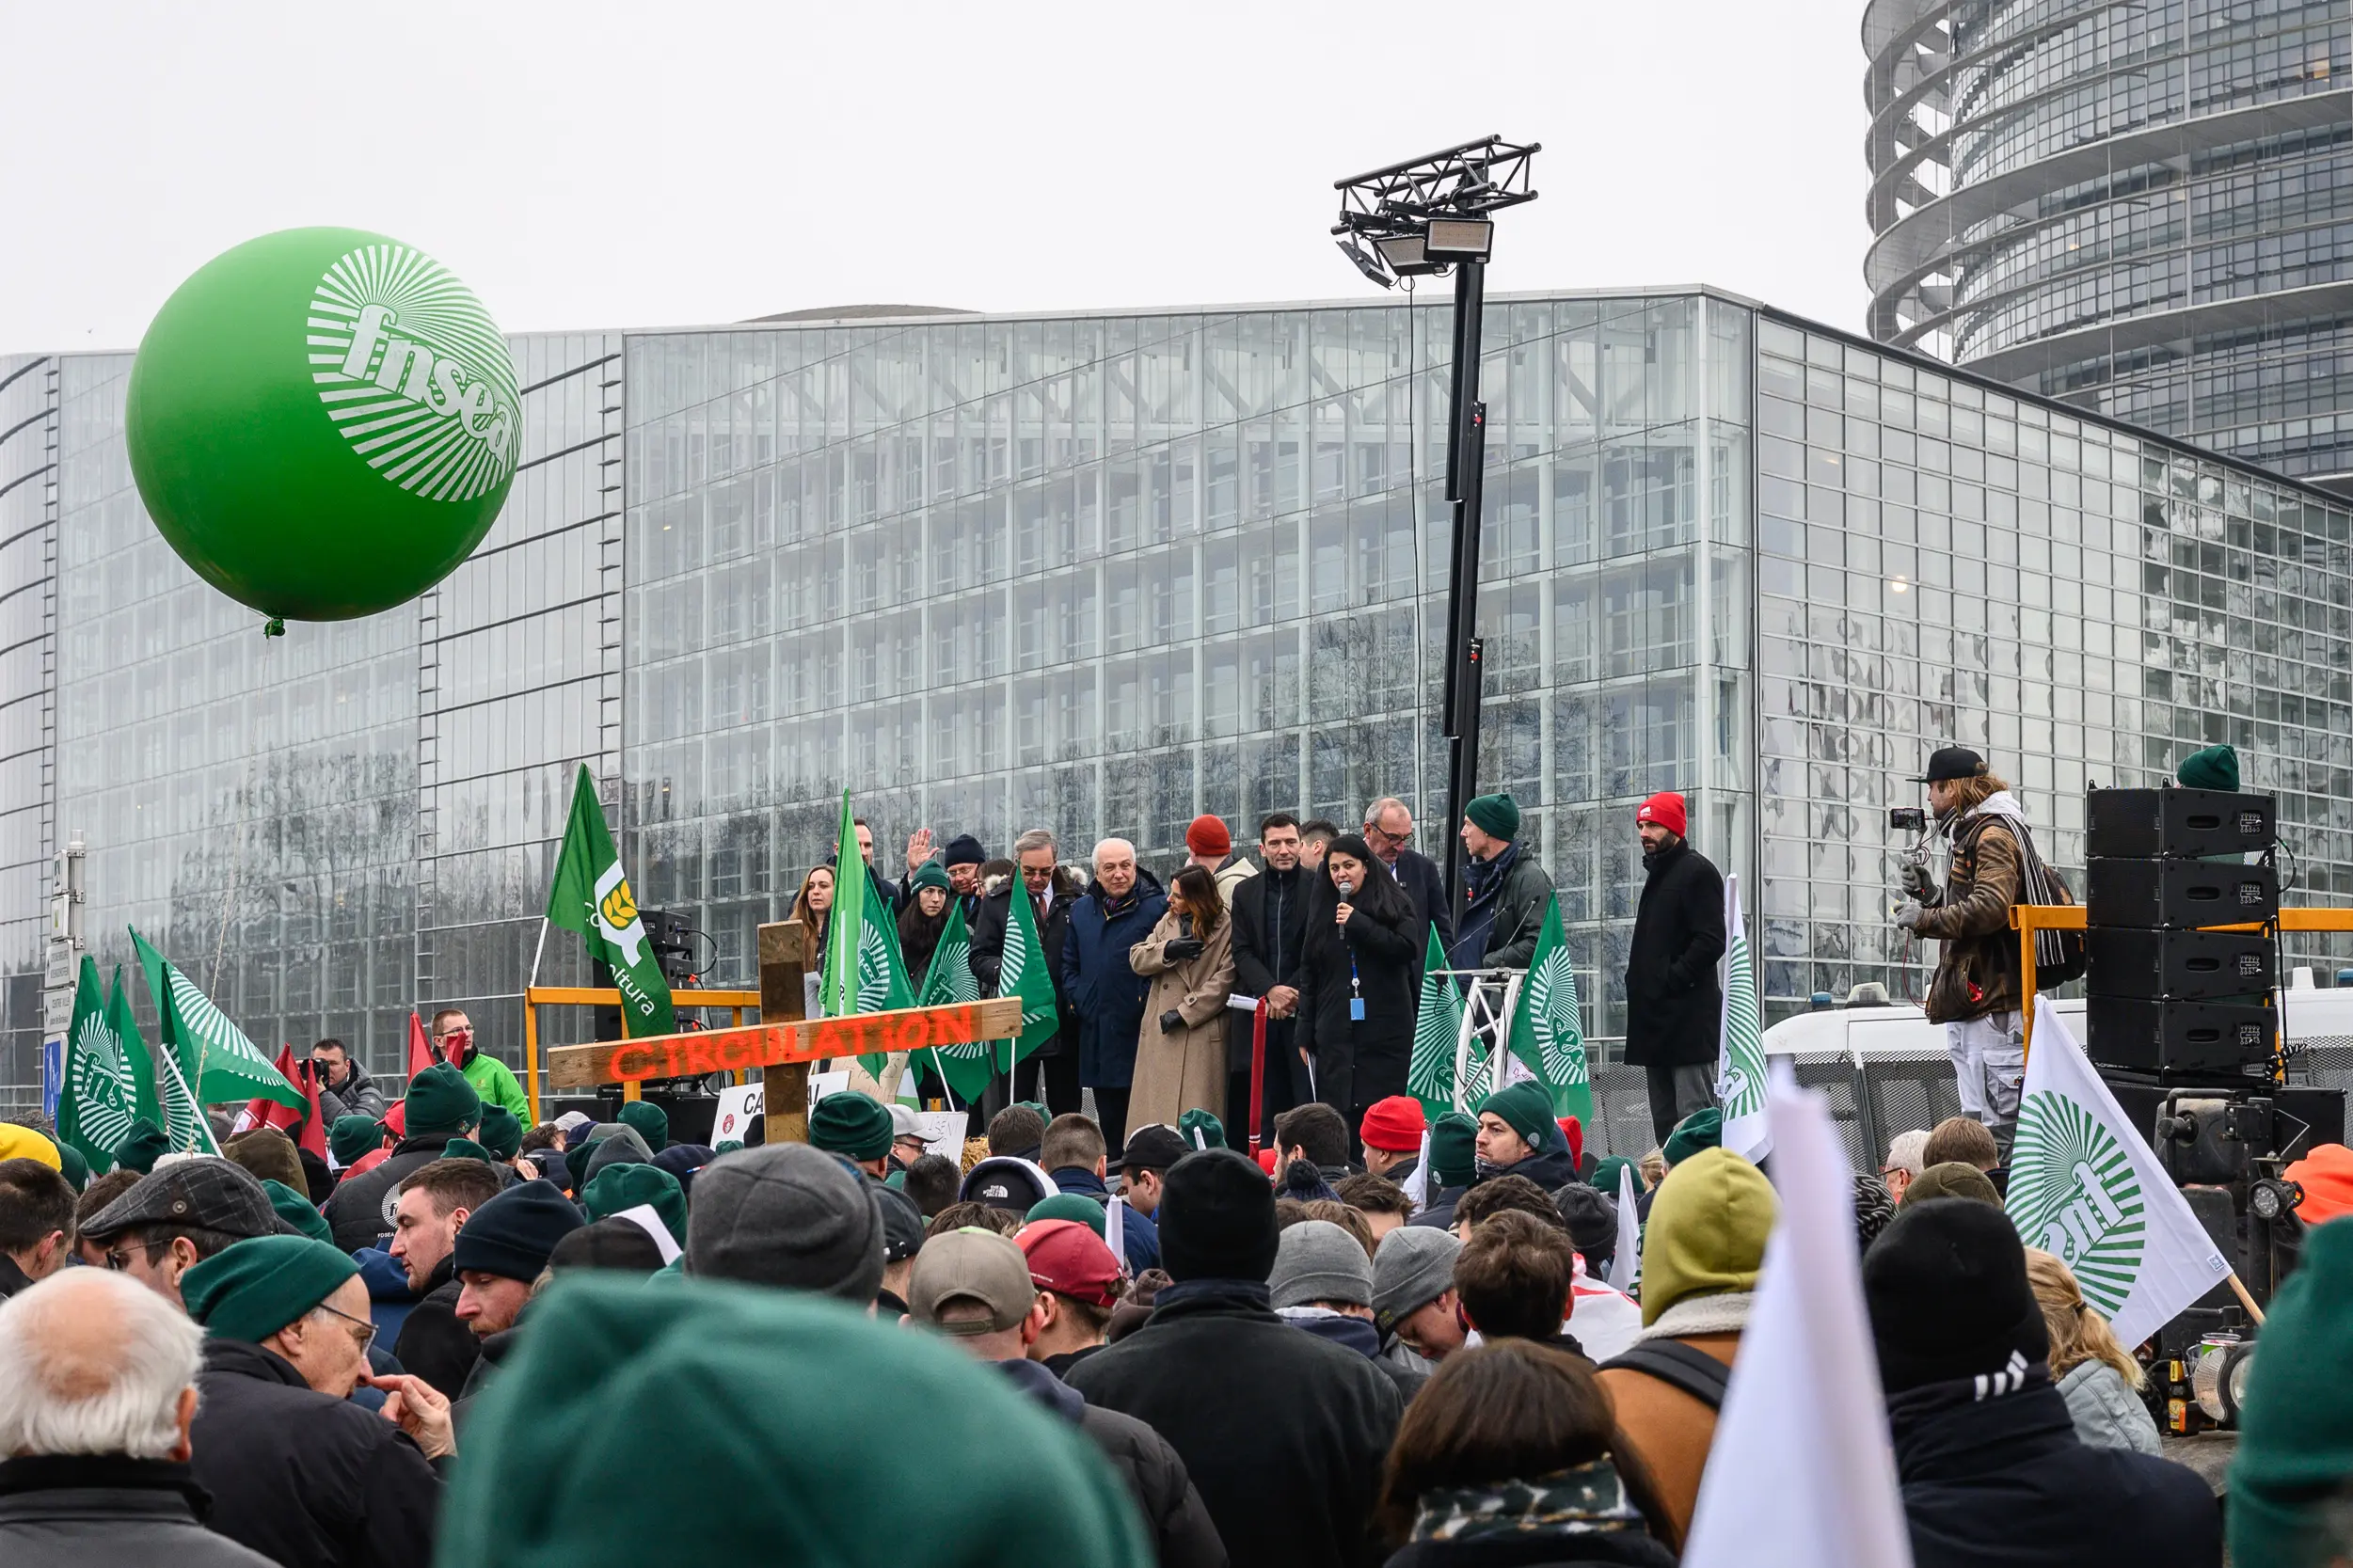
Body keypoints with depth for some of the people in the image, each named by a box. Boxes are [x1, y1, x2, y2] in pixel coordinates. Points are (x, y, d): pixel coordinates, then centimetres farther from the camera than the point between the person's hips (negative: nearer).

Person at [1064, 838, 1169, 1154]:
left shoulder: (1157, 907, -4)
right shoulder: (1081, 910, 14)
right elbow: (1069, 964, 19)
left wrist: (1147, 1001, -13)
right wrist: (1081, 1000, 5)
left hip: (1140, 1031, -5)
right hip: (1097, 1033, 5)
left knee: (1144, 1123, -4)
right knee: (1109, 1120, 11)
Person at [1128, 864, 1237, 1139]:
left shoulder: (1227, 928, -5)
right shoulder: (1167, 921, 15)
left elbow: (1224, 981, -11)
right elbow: (1137, 959, 8)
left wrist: (1183, 1012, -13)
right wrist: (1168, 950, -11)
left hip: (1202, 1032, -6)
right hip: (1160, 1034, 6)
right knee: (1156, 1107, 4)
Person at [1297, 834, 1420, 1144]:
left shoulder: (1393, 903, 4)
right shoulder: (1322, 908, 13)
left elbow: (1407, 949, -11)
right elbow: (1308, 972, 15)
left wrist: (1357, 923, -14)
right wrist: (1305, 1034, 12)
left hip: (1385, 1029, -3)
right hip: (1335, 1031, 3)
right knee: (1337, 1117, -3)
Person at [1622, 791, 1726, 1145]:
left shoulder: (1698, 871, -7)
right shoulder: (1656, 873, 22)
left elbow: (1711, 941, -16)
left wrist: (1672, 980, -19)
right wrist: (1639, 981, 13)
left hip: (1688, 1014, -10)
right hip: (1656, 1015, 10)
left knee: (1694, 1114, -13)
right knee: (1664, 1119, 11)